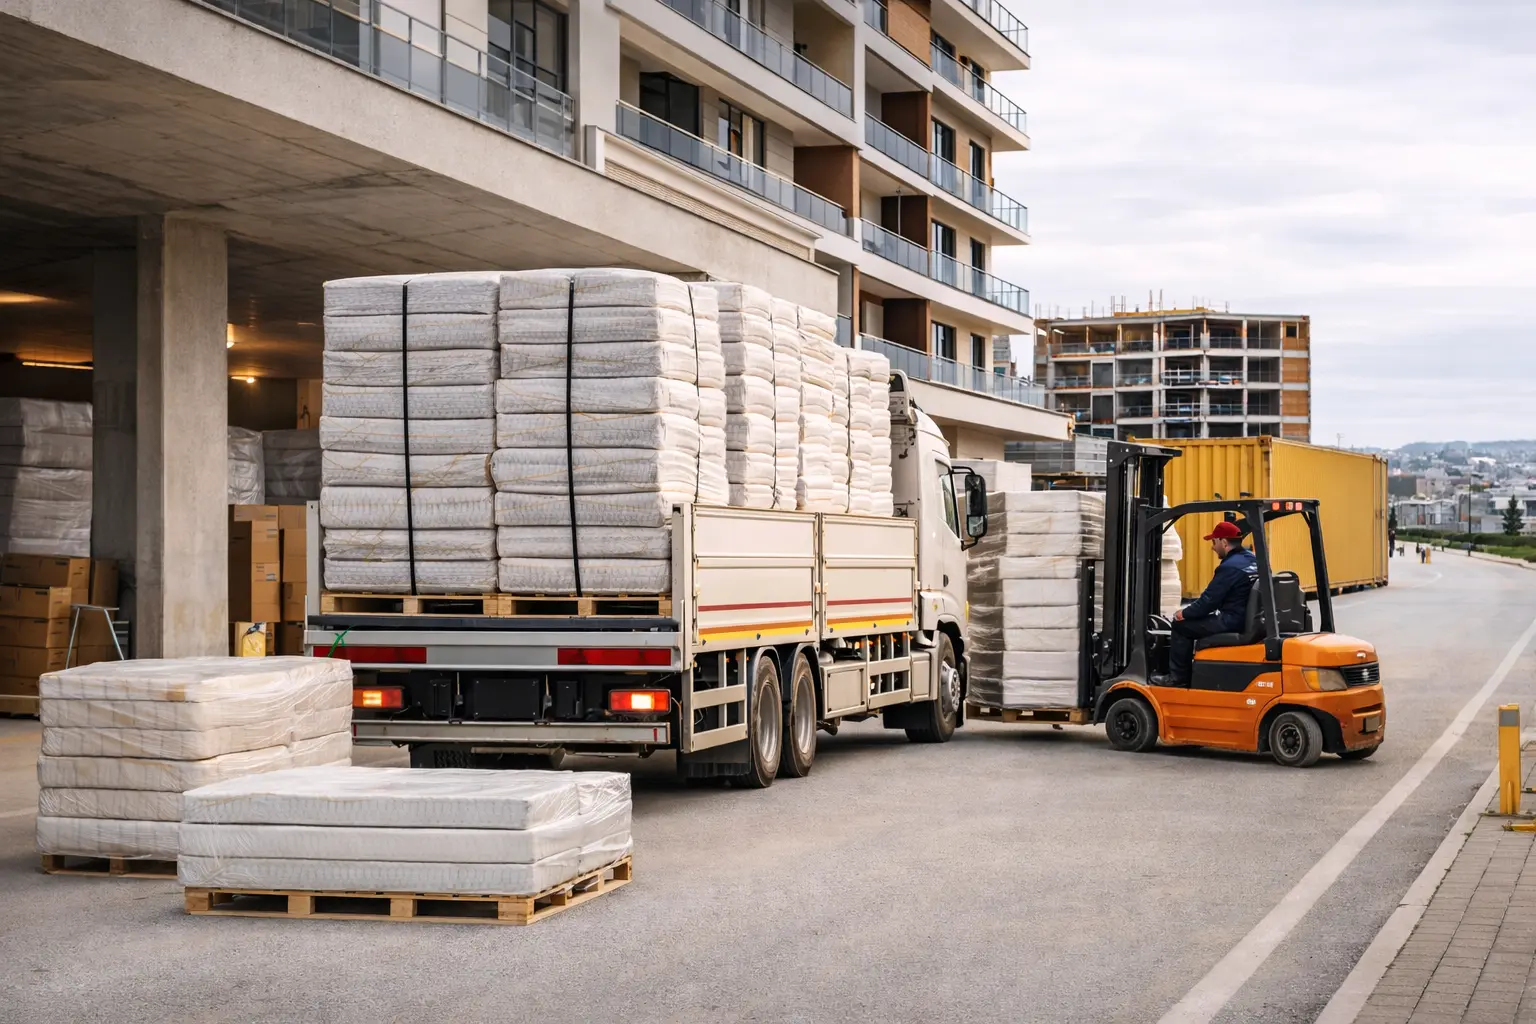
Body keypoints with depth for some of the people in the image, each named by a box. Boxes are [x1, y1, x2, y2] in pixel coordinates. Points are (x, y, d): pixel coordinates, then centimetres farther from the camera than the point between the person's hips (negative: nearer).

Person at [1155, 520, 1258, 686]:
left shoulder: (1230, 567, -20)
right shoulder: (1252, 560, 11)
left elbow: (1209, 600, -17)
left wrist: (1185, 613, -1)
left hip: (1231, 622, -10)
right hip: (1249, 621, 10)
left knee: (1181, 625, 0)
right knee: (1201, 620, 28)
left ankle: (1177, 676, 6)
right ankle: (1194, 671, 28)